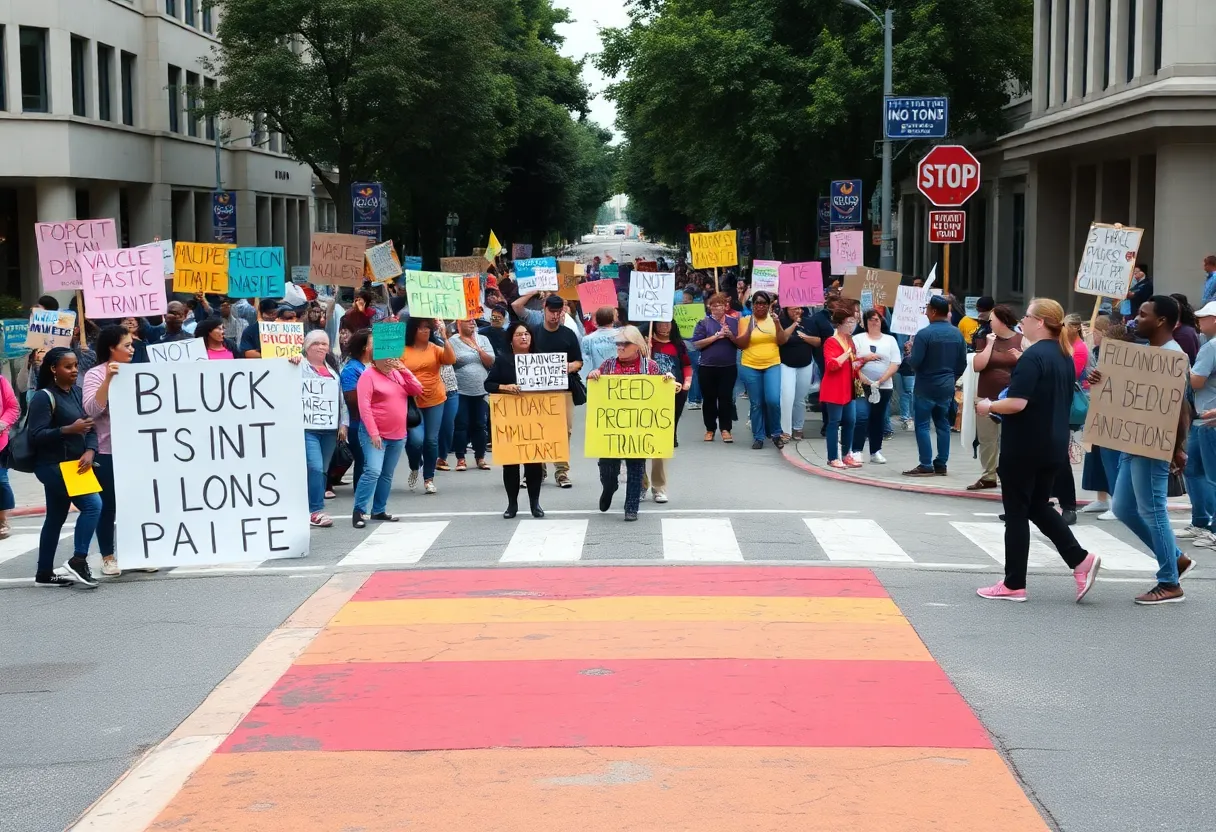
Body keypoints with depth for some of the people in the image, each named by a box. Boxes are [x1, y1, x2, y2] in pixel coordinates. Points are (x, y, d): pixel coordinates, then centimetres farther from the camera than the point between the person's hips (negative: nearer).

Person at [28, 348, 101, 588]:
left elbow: (90, 427, 8)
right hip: (53, 466, -8)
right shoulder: (44, 398, -11)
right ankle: (78, 561, -12)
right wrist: (69, 429, -31)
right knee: (92, 504, -18)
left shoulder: (78, 393, 10)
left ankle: (44, 574, 21)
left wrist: (89, 452, -11)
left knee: (55, 519, 13)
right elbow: (37, 435, -19)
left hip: (72, 465, 8)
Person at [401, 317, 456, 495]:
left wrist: (444, 338, -18)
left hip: (435, 401, 2)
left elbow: (451, 360, -13)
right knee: (416, 439, -14)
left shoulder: (435, 348, 2)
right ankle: (414, 468, 17)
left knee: (431, 440, 3)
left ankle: (429, 478, 17)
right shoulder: (403, 350, -4)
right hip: (412, 402, -2)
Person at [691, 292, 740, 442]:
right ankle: (710, 429, 16)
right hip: (707, 367, -1)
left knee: (726, 398, 0)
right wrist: (716, 336, -14)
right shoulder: (704, 322, -1)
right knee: (709, 399, 6)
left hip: (729, 367, 1)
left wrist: (731, 336, -12)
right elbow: (696, 344, -8)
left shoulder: (734, 322, 7)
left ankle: (725, 429, 5)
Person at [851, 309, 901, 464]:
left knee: (878, 420, 7)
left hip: (884, 387, 2)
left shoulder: (890, 340, 8)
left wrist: (880, 381, -11)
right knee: (861, 417, -14)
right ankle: (856, 451, -11)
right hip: (862, 386, -2)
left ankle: (875, 452, 15)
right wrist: (863, 379, -16)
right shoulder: (858, 339, 5)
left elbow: (895, 364, 0)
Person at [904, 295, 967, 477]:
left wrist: (909, 354, 3)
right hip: (947, 387, 6)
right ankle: (941, 464, 14)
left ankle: (926, 466, -3)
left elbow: (914, 363, -18)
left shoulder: (924, 334, -17)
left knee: (922, 425, 0)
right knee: (942, 424, 12)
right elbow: (962, 363, 8)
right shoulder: (957, 334, 3)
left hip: (926, 387, -6)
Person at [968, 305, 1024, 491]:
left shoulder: (1022, 341, -1)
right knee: (986, 440, 9)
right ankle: (988, 476, 19)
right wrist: (989, 344, -7)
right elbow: (977, 366, -5)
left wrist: (1020, 358, -16)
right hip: (986, 398, 3)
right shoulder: (986, 339, 5)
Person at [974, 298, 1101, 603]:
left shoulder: (1033, 357, -17)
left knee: (1016, 512, 1)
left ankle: (1014, 584, 6)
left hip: (1024, 447, -8)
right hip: (1054, 446, 9)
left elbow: (1017, 403, -25)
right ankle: (1081, 560, 5)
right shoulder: (1064, 357, 11)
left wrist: (988, 407, -7)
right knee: (1039, 506, 19)